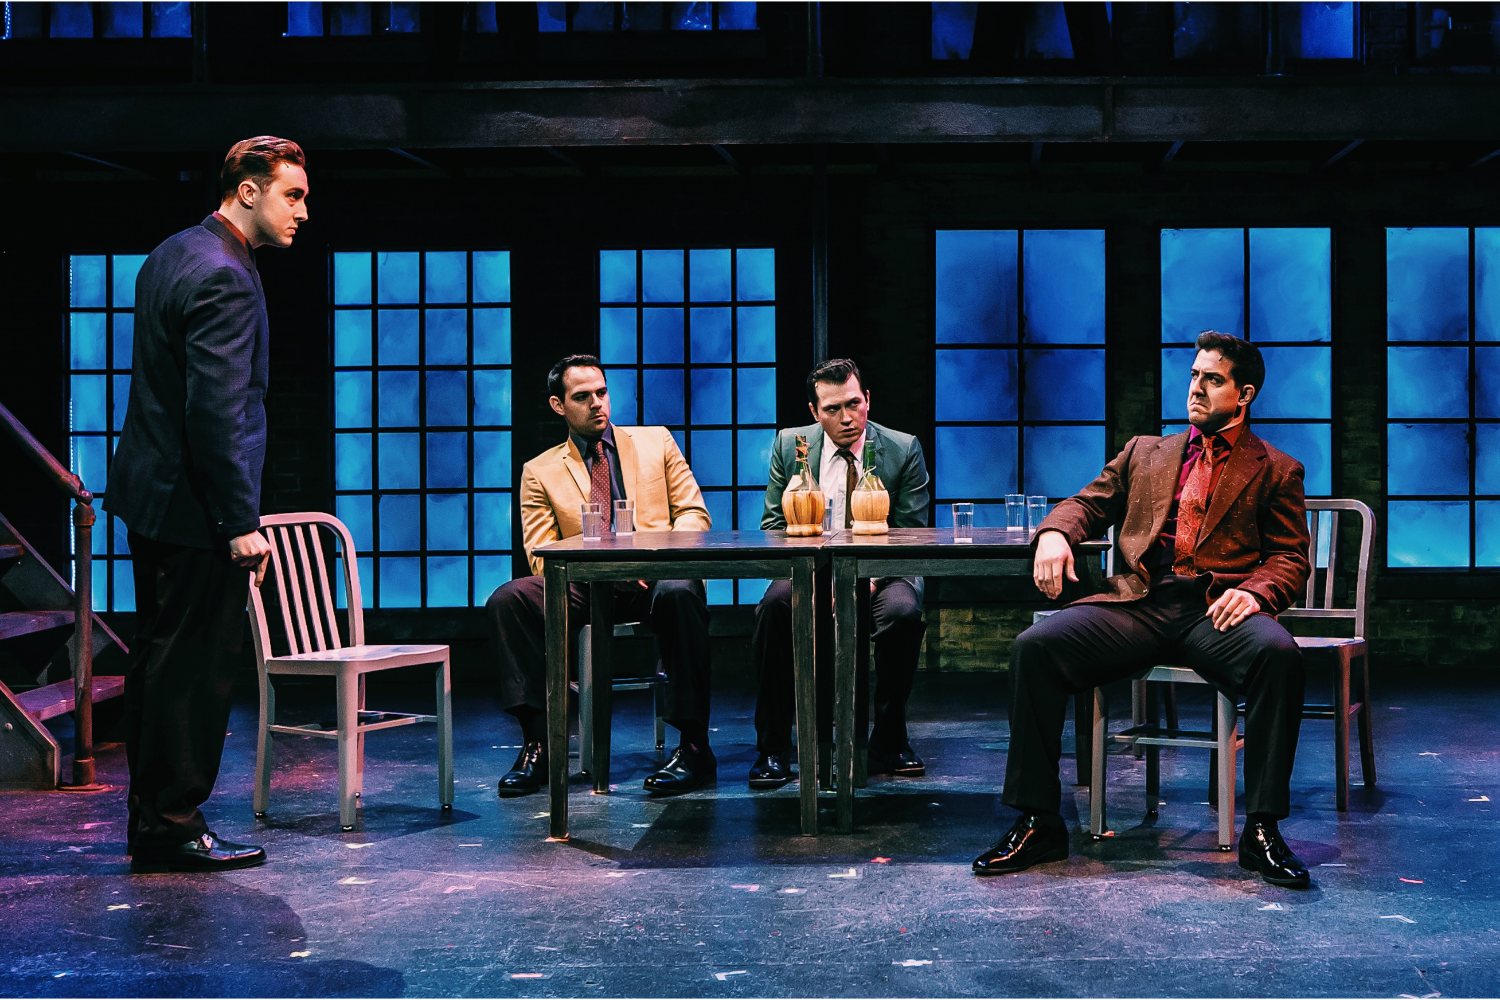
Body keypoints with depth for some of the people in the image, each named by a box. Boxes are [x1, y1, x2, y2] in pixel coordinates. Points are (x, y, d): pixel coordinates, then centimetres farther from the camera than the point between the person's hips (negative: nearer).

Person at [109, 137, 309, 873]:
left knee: (159, 659, 15)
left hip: (150, 493, 11)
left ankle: (151, 822, 23)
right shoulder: (224, 277, -17)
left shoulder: (171, 255, 14)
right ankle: (173, 830, 6)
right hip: (194, 507, -11)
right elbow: (218, 409, -23)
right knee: (197, 666, -2)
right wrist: (241, 522, -22)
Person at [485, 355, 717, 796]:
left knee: (679, 594, -38)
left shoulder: (656, 442, 17)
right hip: (584, 585, 1)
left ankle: (694, 747, -32)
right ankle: (537, 742, -22)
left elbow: (694, 514, 10)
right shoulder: (540, 471, 15)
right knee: (506, 600, -26)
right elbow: (541, 557, 6)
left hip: (654, 577, -1)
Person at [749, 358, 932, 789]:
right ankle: (772, 749, -21)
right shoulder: (790, 444, 5)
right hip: (811, 573, 1)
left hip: (882, 575, -1)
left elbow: (912, 535, -2)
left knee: (903, 612, -34)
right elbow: (774, 524, 5)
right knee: (775, 605, -32)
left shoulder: (903, 450, 0)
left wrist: (871, 576, -21)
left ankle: (888, 744, -14)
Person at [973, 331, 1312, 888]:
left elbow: (1291, 559, 9)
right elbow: (1087, 504, 23)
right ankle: (1037, 824, -17)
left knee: (1277, 653, -36)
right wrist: (1055, 532, -2)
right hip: (1139, 603, 2)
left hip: (1215, 610, -2)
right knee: (1035, 647, -24)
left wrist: (1254, 592, -14)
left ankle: (1262, 830, -26)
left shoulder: (1276, 471, 17)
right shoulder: (1146, 453, 26)